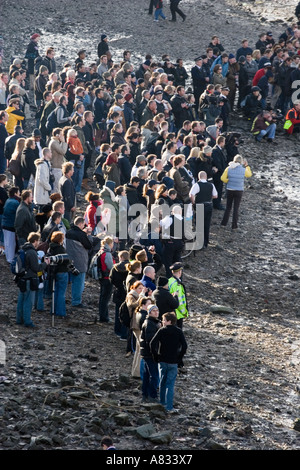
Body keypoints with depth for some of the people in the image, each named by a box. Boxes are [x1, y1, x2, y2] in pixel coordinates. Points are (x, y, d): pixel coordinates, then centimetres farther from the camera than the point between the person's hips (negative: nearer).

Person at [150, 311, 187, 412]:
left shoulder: (161, 331, -5)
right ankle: (169, 407, -5)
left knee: (162, 381, 18)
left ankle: (162, 402, 31)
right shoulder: (179, 332, -4)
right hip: (173, 362, -1)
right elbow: (184, 346, -9)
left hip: (162, 361, 1)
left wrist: (155, 356, -2)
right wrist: (179, 357, 2)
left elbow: (152, 343, -13)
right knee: (170, 384, 0)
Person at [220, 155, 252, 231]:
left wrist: (228, 181, 6)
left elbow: (223, 178, -10)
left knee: (228, 207, 16)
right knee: (236, 208, 6)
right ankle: (234, 226, 8)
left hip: (230, 190, 1)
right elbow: (249, 174, 10)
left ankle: (223, 223, 16)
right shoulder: (243, 170, -11)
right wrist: (247, 166, 18)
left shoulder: (228, 169, -8)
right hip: (239, 191, -1)